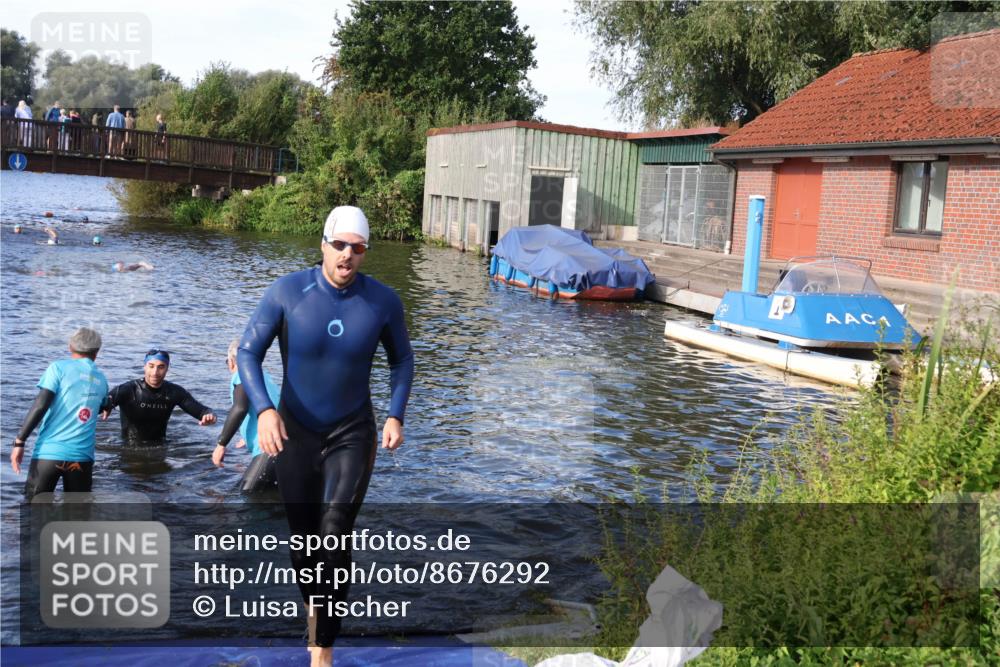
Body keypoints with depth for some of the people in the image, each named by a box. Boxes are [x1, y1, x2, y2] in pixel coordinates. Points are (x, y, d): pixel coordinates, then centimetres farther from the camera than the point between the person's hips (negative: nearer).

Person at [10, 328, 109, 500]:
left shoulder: (59, 367, 0)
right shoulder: (101, 379, 14)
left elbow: (40, 406, -9)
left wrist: (20, 441, -8)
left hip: (49, 452, -3)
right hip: (82, 455, 3)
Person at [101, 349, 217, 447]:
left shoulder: (174, 392, -2)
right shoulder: (128, 389, -13)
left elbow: (200, 409, -7)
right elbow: (103, 402, -29)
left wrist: (208, 415, -32)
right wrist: (105, 409, -54)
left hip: (159, 448, 3)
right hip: (130, 449, -3)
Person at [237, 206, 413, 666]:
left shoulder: (383, 301, -10)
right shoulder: (287, 291, -14)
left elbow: (401, 359, 7)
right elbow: (248, 352, -9)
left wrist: (396, 416, -6)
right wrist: (264, 410, -24)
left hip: (353, 434, 0)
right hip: (295, 433, 1)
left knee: (334, 537, -16)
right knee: (302, 541, 11)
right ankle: (314, 610, 43)